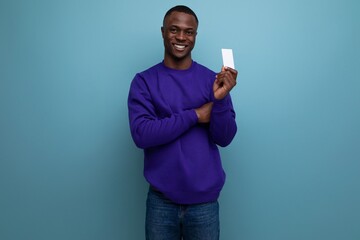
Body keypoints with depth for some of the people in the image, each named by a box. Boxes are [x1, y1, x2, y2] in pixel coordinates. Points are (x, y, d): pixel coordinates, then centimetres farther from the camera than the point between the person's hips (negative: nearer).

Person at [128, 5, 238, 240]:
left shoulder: (212, 79, -2)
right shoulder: (144, 81, -3)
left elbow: (224, 138, -5)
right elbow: (142, 134, -15)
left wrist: (220, 99, -21)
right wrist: (195, 115, -15)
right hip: (161, 200, 0)